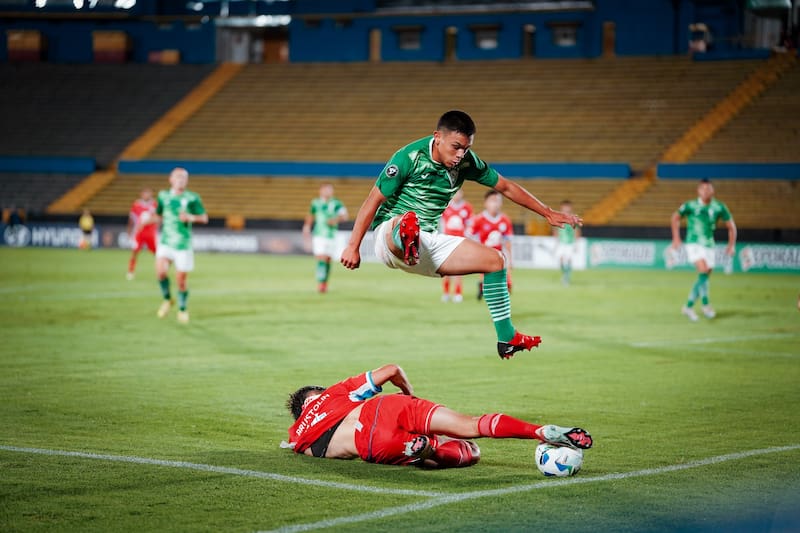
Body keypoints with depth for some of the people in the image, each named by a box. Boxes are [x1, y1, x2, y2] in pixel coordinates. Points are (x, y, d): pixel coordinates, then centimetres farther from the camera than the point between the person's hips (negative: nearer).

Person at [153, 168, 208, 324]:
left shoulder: (192, 198, -4)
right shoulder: (164, 196, 4)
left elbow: (204, 218, -1)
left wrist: (190, 217, -19)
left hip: (183, 245, -2)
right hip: (166, 243, 2)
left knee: (181, 281, 1)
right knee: (161, 271, -21)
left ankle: (182, 309, 27)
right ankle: (167, 299, 6)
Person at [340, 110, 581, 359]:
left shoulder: (466, 162, 0)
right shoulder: (409, 158, -16)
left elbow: (506, 187, 12)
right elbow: (373, 202, -13)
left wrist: (548, 213, 13)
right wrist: (353, 247, -14)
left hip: (429, 242, 6)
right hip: (389, 233, -6)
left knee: (494, 260, 1)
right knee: (408, 221, -42)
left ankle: (507, 339, 7)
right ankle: (408, 242, -79)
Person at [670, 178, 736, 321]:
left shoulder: (719, 208, -1)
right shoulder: (690, 206, -5)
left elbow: (731, 226, 9)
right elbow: (676, 217, 12)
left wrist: (731, 244, -2)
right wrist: (676, 238, 6)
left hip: (709, 246, 4)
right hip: (693, 244, -3)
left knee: (704, 278, 4)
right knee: (703, 270, -24)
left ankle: (689, 306, 19)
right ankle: (706, 304, -16)